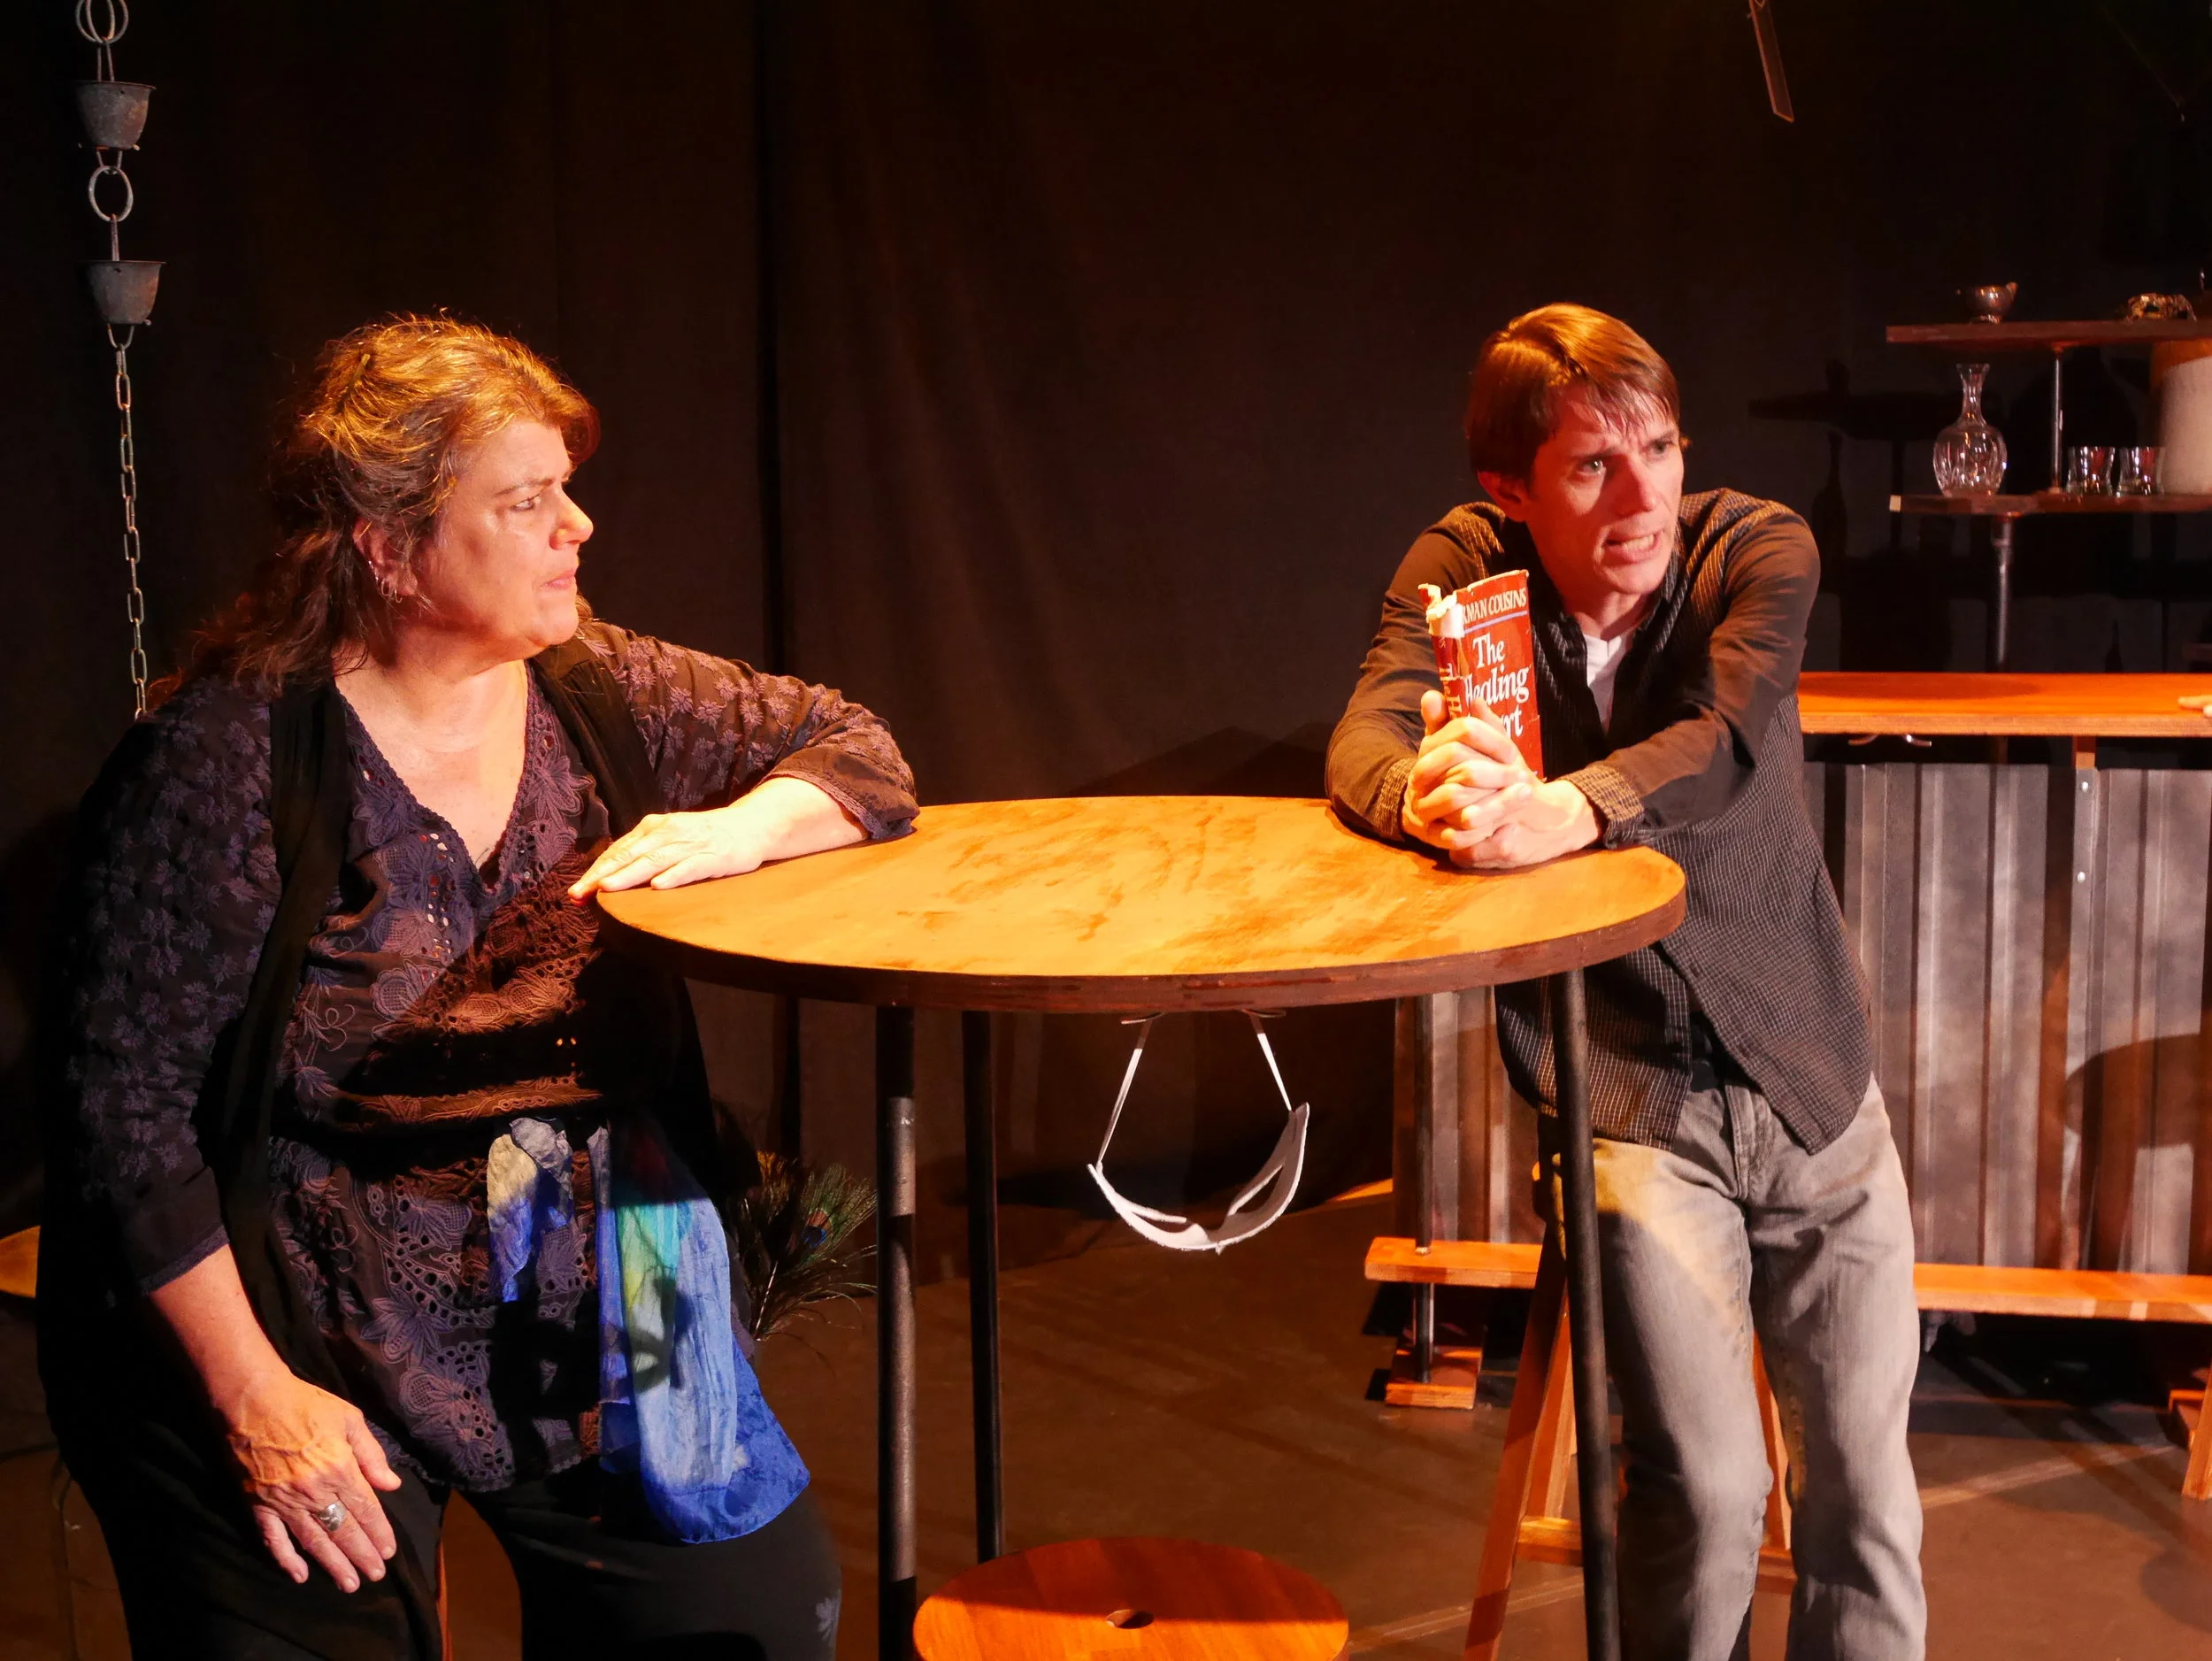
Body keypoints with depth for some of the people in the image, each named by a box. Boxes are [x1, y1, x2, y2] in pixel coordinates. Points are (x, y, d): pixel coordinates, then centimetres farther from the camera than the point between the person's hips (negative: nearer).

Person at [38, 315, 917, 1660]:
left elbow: (858, 751, 11)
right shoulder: (224, 760, -14)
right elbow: (122, 1106, -13)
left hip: (588, 1296, 5)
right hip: (307, 1336, -4)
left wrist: (734, 830, -11)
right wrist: (254, 1397, -16)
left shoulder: (600, 694, 1)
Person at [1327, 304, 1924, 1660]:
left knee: (1865, 1494, 6)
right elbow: (1363, 743, -19)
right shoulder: (1464, 565, -6)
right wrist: (1427, 791, -44)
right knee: (1706, 1488, -14)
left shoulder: (1758, 548, -10)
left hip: (1818, 1084, 2)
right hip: (1632, 1096, -1)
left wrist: (1561, 812, -48)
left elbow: (1725, 745, -28)